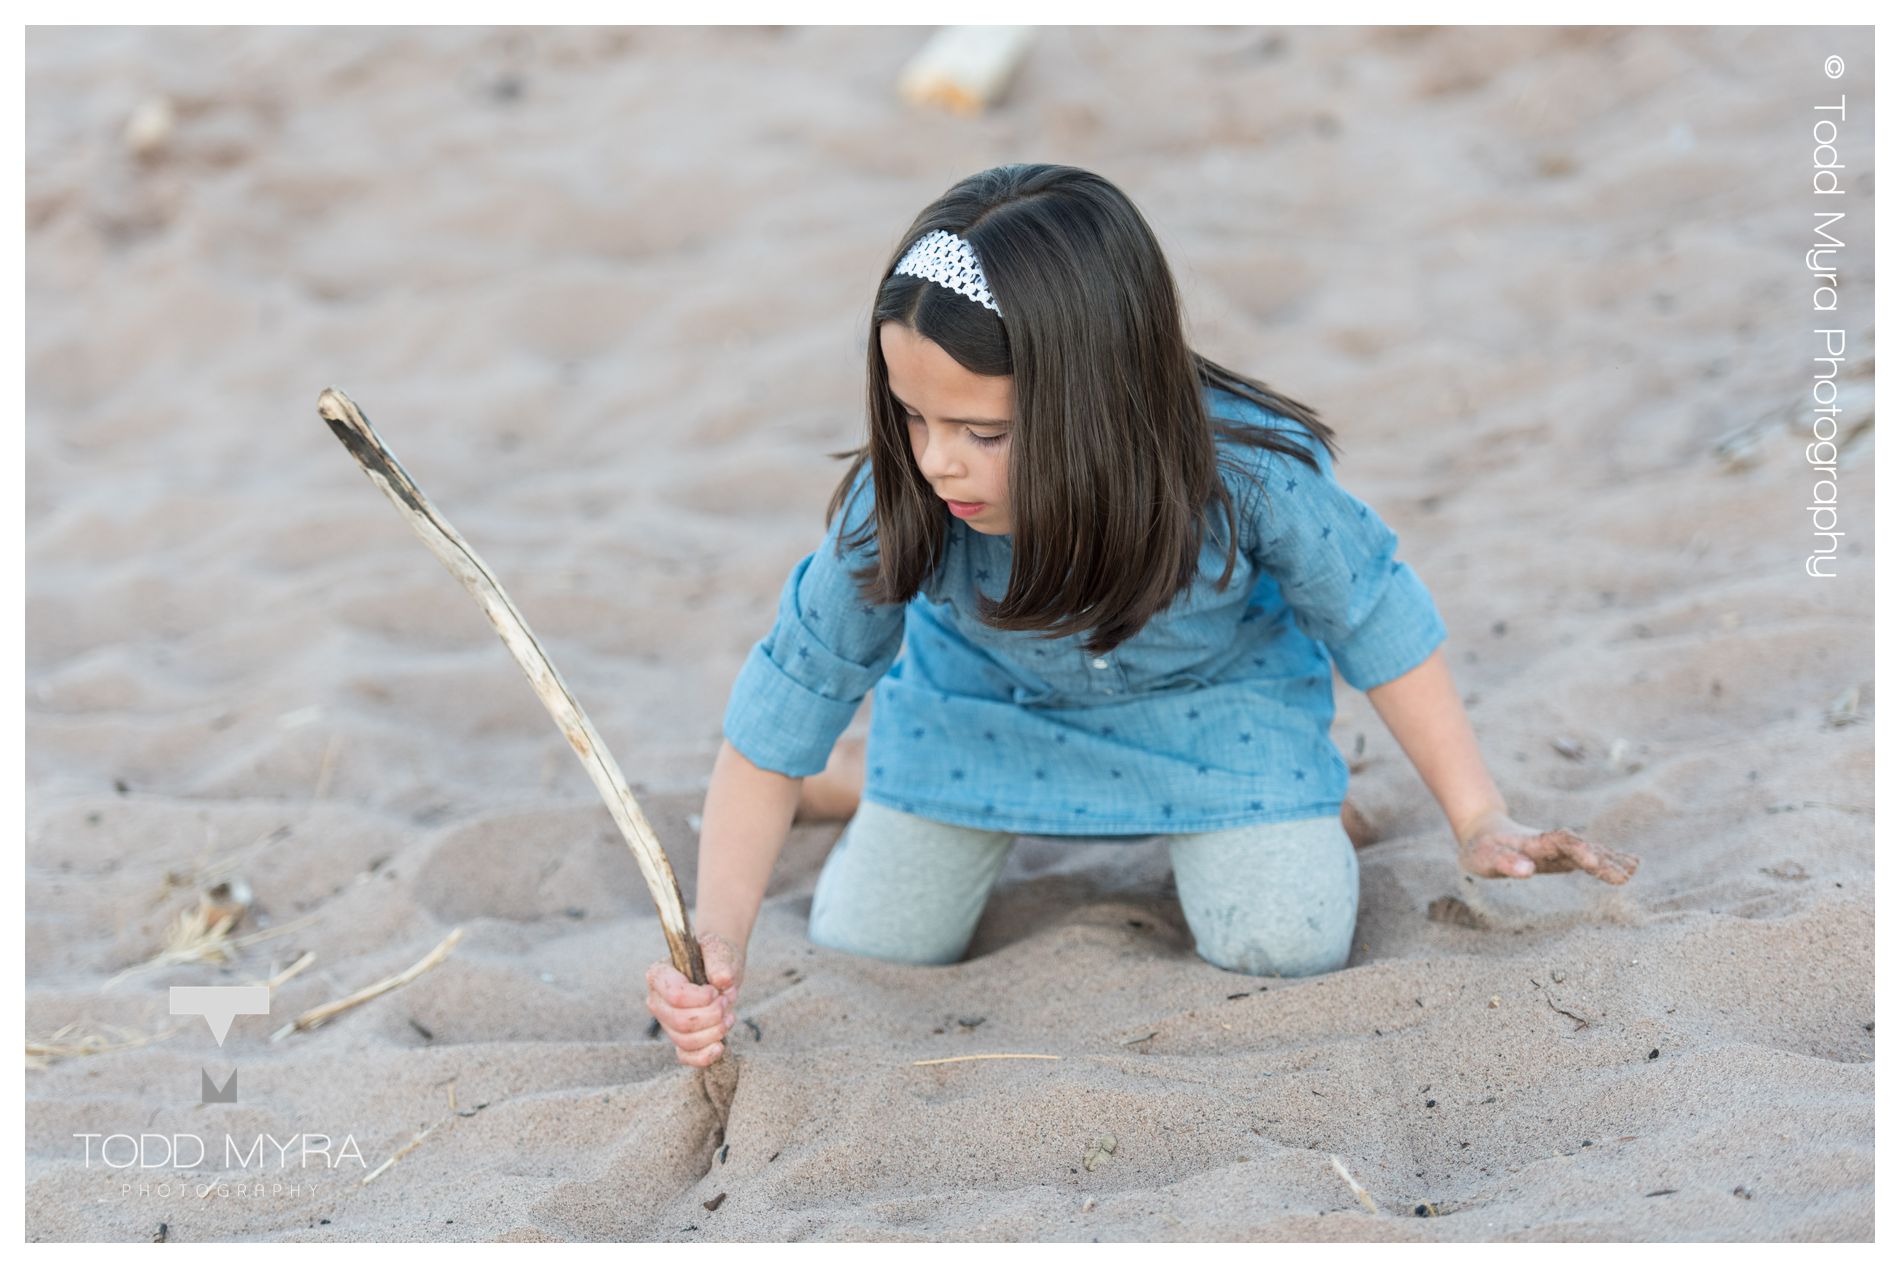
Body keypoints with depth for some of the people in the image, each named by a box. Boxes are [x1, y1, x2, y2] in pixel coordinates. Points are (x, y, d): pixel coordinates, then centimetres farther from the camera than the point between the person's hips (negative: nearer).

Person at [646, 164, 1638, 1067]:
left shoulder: (1247, 472, -38)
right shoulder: (895, 509, -36)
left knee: (1287, 946, -13)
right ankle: (869, 786, 32)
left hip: (1213, 692, -1)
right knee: (867, 949, -1)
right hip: (986, 696, 1)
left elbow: (1375, 620, -18)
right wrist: (718, 939, -36)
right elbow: (779, 718, -26)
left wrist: (1479, 822, -14)